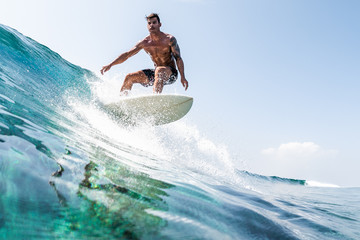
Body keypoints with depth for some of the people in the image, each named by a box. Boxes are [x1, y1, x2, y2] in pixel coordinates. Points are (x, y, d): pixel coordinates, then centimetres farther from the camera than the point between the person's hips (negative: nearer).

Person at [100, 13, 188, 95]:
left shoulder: (169, 39, -11)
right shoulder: (145, 43, 0)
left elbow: (178, 58, -15)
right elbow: (127, 54, 3)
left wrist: (183, 77, -27)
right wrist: (110, 65, -6)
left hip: (170, 73, -5)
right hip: (156, 73, 5)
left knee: (159, 71, -39)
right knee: (129, 77, -3)